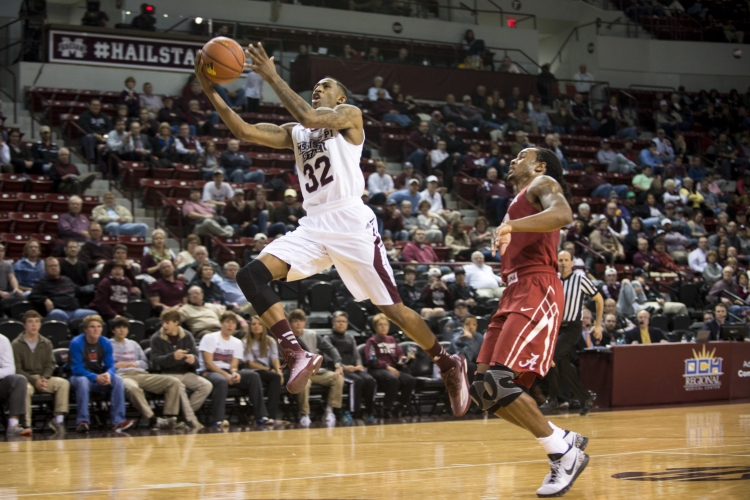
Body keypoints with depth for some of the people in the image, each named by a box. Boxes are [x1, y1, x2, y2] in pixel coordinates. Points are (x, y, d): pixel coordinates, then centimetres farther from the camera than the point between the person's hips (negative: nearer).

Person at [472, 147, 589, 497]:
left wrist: (512, 226, -32)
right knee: (483, 390, 2)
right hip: (515, 294, 10)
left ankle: (565, 454, -12)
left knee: (497, 383, -21)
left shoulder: (543, 184, 3)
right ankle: (564, 442, 9)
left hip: (536, 293, -10)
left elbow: (563, 214, -22)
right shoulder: (520, 200, 30)